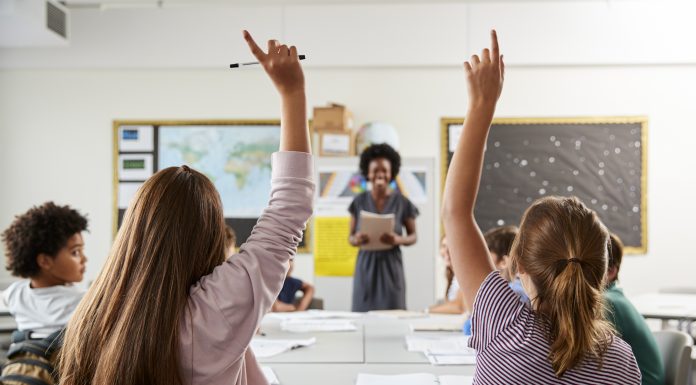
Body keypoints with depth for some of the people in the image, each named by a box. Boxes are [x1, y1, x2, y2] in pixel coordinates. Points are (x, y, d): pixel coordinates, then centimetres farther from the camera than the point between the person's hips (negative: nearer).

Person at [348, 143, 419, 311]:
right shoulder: (359, 202, 3)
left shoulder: (402, 202, -1)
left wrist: (398, 240, -15)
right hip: (366, 266, 1)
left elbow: (413, 236, 6)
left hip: (391, 266, -1)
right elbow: (350, 237, 8)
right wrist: (356, 239, -15)